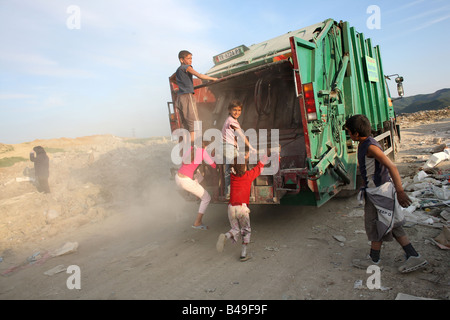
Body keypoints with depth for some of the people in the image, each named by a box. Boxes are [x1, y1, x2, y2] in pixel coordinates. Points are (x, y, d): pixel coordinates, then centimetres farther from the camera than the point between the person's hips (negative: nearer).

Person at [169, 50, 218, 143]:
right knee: (194, 122, -11)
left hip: (180, 97, 9)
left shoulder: (179, 69, 19)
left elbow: (171, 79, 36)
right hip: (187, 96, -9)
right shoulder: (187, 67, -5)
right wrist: (213, 78, -2)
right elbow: (199, 76, -14)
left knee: (186, 124, 9)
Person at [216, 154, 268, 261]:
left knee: (235, 230, 16)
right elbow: (258, 168, 21)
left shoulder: (232, 176, 10)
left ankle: (224, 237, -14)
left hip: (231, 208, 3)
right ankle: (243, 254, 12)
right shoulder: (248, 175, 4)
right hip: (242, 208, -3)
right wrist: (262, 160, 38)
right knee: (246, 231, 19)